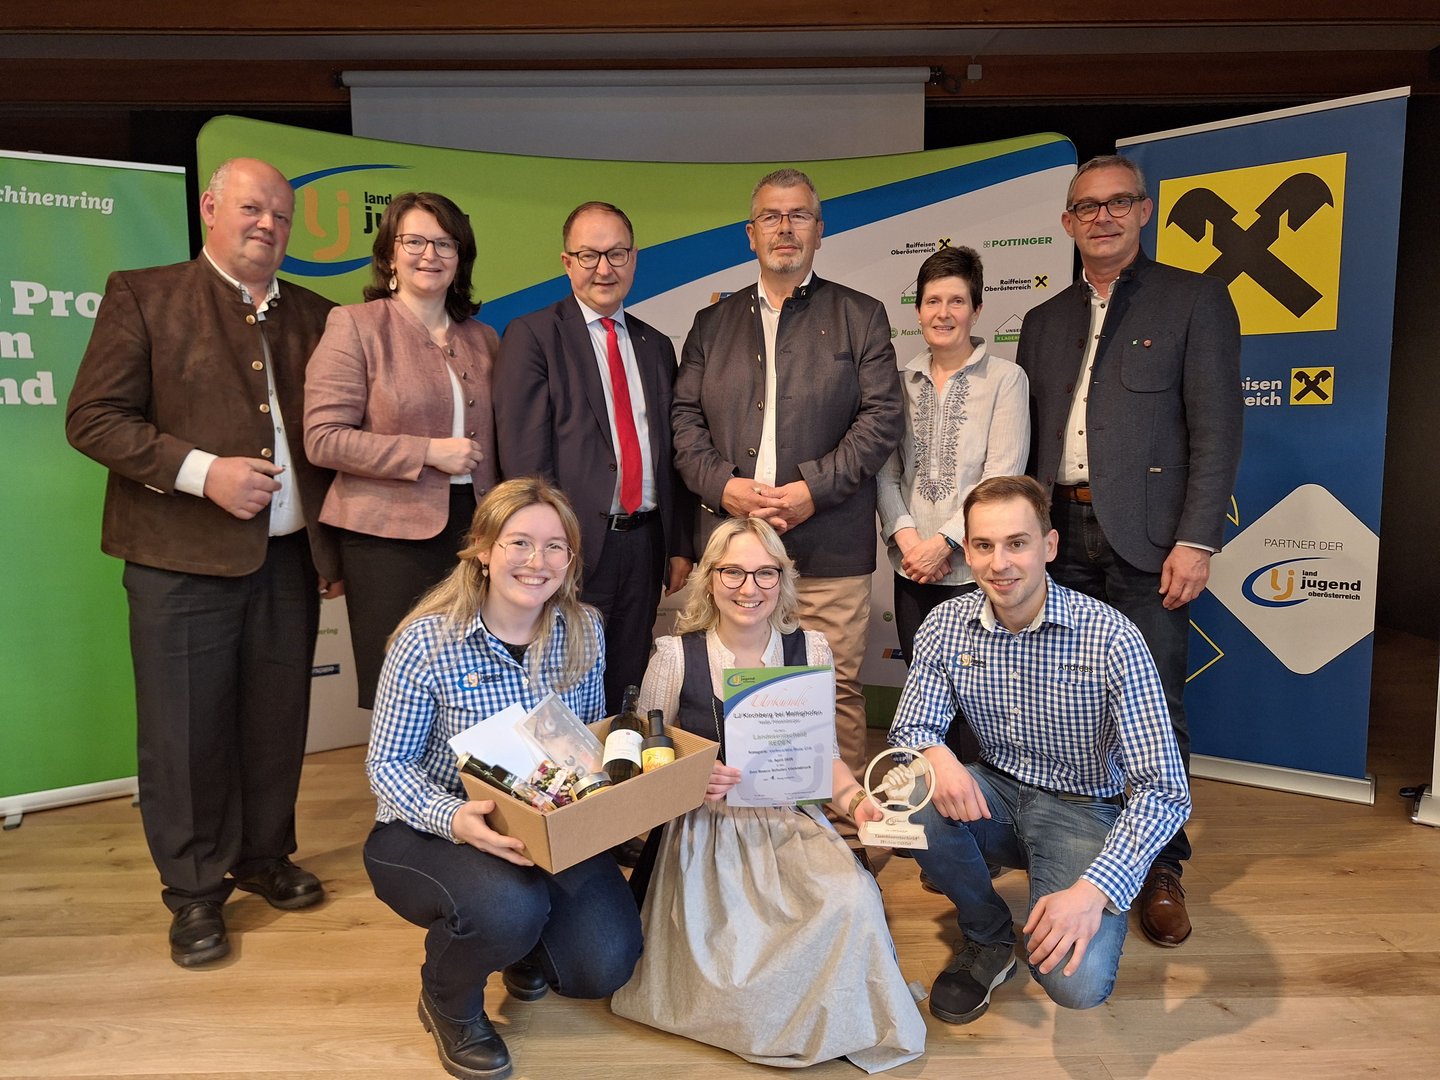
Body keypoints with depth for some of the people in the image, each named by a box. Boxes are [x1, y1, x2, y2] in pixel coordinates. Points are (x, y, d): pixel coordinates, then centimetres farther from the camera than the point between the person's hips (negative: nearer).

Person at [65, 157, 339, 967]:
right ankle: (195, 892, 22)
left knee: (278, 722, 12)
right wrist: (202, 472, -17)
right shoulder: (142, 297, 1)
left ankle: (265, 858, 32)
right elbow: (93, 418, -5)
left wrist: (335, 548, 9)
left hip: (290, 557, 4)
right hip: (183, 560, -3)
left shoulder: (313, 316, 12)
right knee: (184, 733, 4)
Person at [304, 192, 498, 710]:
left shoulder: (483, 338, 13)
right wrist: (428, 452, -13)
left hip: (473, 531, 4)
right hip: (390, 534, -4)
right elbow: (323, 438, -8)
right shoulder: (355, 324, -1)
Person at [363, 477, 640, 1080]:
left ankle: (524, 944, 25)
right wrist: (454, 818, -32)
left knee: (605, 965, -13)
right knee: (510, 906, -34)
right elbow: (388, 764, -13)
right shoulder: (428, 641, -18)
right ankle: (448, 1002, 5)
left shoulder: (584, 632, -6)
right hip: (425, 834, -3)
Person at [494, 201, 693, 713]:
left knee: (625, 700, 13)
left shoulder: (656, 345, 15)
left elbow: (671, 454, 15)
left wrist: (680, 547, 10)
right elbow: (524, 456, -9)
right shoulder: (532, 335, -2)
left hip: (645, 544, 5)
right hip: (574, 545, -5)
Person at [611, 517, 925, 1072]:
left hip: (790, 825, 2)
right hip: (707, 835, -2)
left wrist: (855, 800, -11)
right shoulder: (675, 656, -8)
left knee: (853, 899, -28)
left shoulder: (810, 649, 0)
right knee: (728, 984, -22)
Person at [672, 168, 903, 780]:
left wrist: (813, 488, -11)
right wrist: (724, 486, -8)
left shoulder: (860, 316, 10)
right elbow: (685, 418, 10)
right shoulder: (713, 323, 17)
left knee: (836, 692, 0)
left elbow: (882, 417, 0)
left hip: (830, 548, -2)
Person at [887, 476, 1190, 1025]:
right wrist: (935, 755, -29)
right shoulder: (947, 624, -8)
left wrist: (1094, 889, -36)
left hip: (1083, 808, -4)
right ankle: (989, 937, 1)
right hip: (996, 794, 4)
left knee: (1076, 981, -27)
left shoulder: (1111, 636, -21)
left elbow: (1164, 789, -23)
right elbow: (910, 727, -3)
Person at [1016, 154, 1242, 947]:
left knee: (1154, 706, 1)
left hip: (1145, 536, -3)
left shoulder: (1193, 300, 3)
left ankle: (1161, 868, 17)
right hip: (1062, 533, 4)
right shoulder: (1044, 321, 16)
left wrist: (1197, 540, -12)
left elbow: (1216, 428, -4)